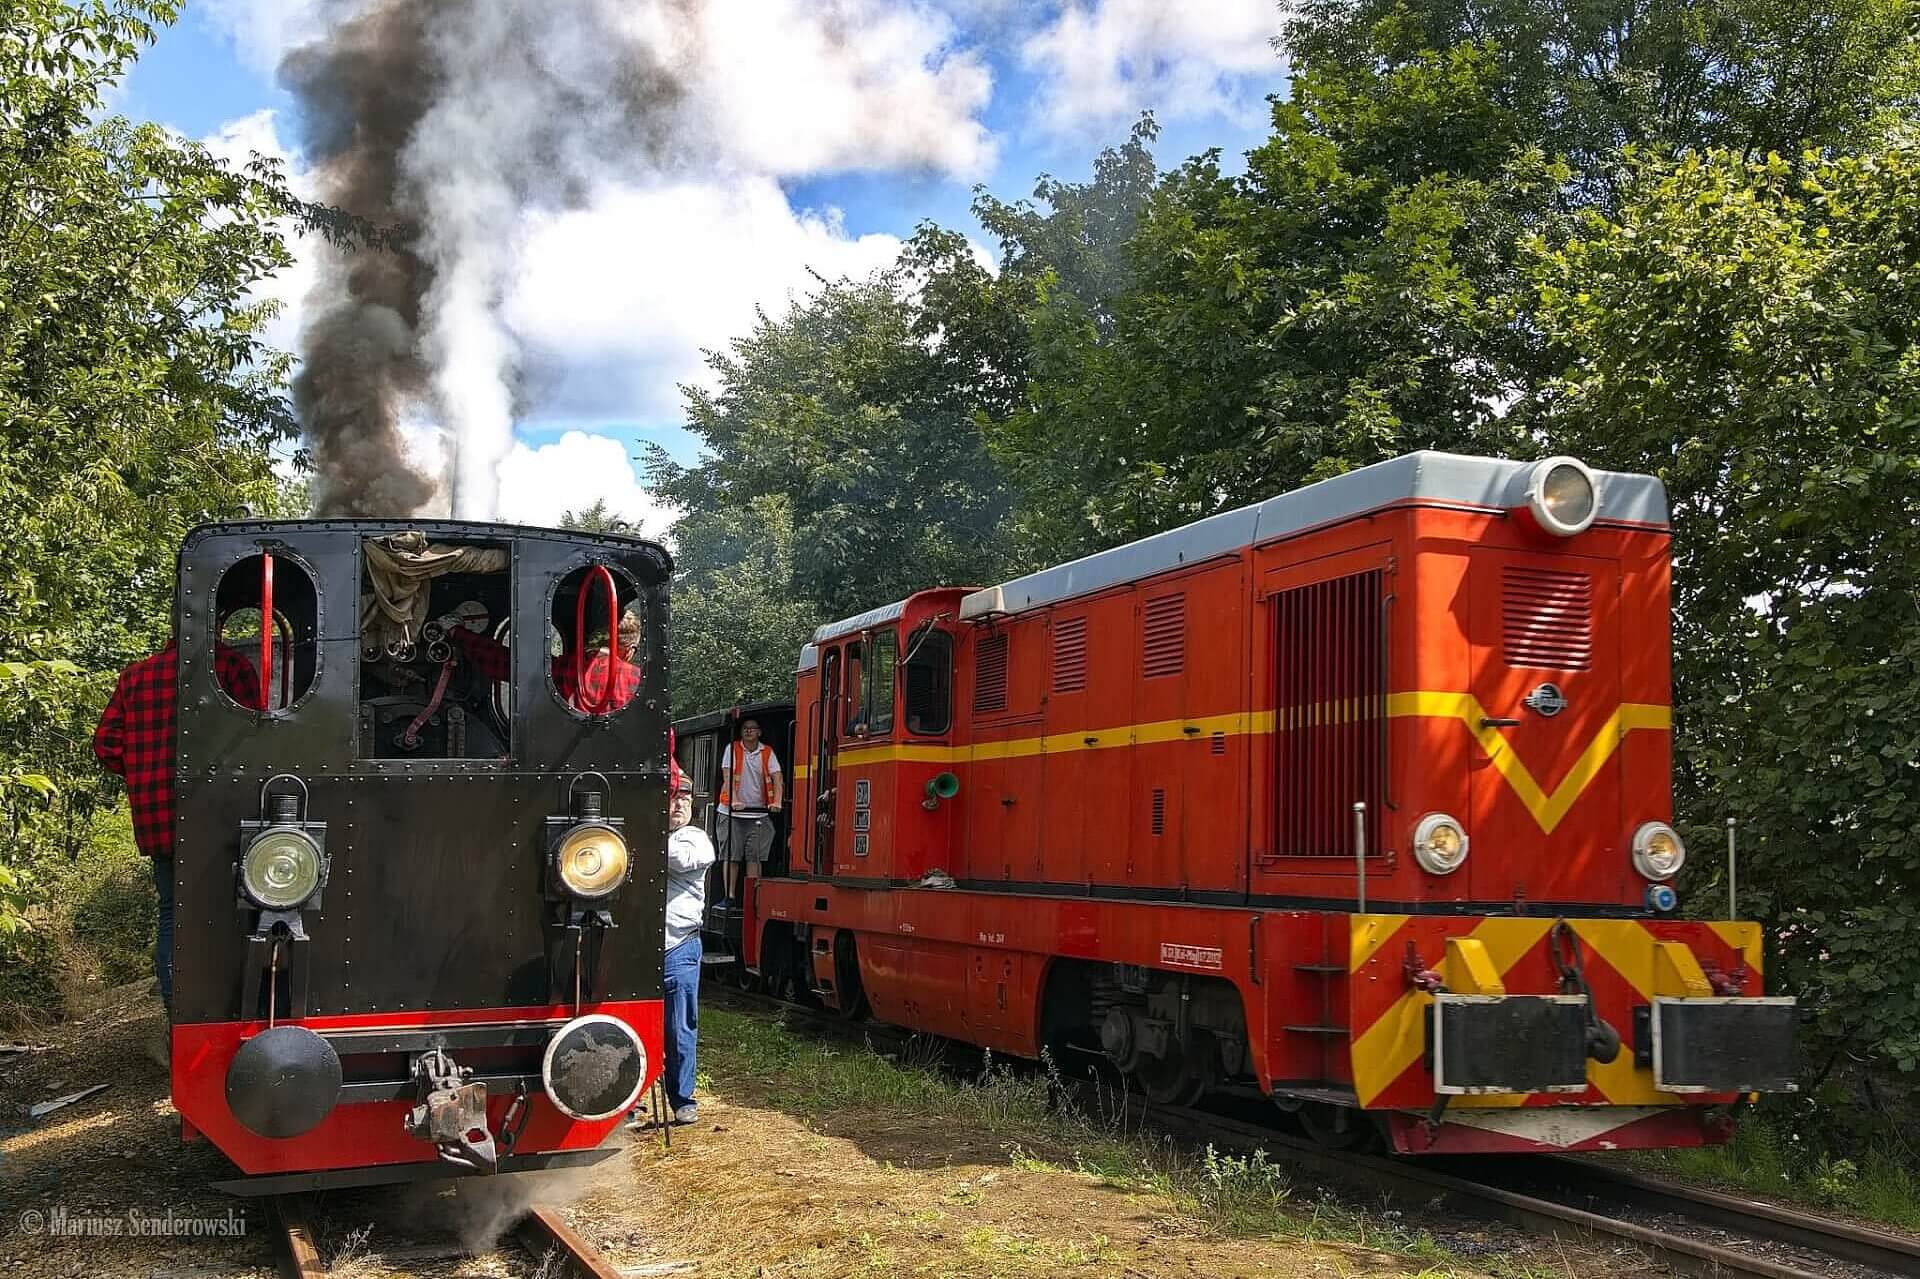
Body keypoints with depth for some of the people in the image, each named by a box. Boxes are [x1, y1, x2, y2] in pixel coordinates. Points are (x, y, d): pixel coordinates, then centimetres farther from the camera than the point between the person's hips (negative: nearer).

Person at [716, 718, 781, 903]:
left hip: (758, 812, 1)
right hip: (732, 812, -1)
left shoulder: (767, 752, 7)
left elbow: (776, 778, -2)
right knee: (731, 855, -1)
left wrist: (776, 802, -19)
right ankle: (730, 896, 3)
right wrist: (734, 801, -23)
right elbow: (728, 776, -9)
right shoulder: (732, 749, 2)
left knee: (755, 857, 0)